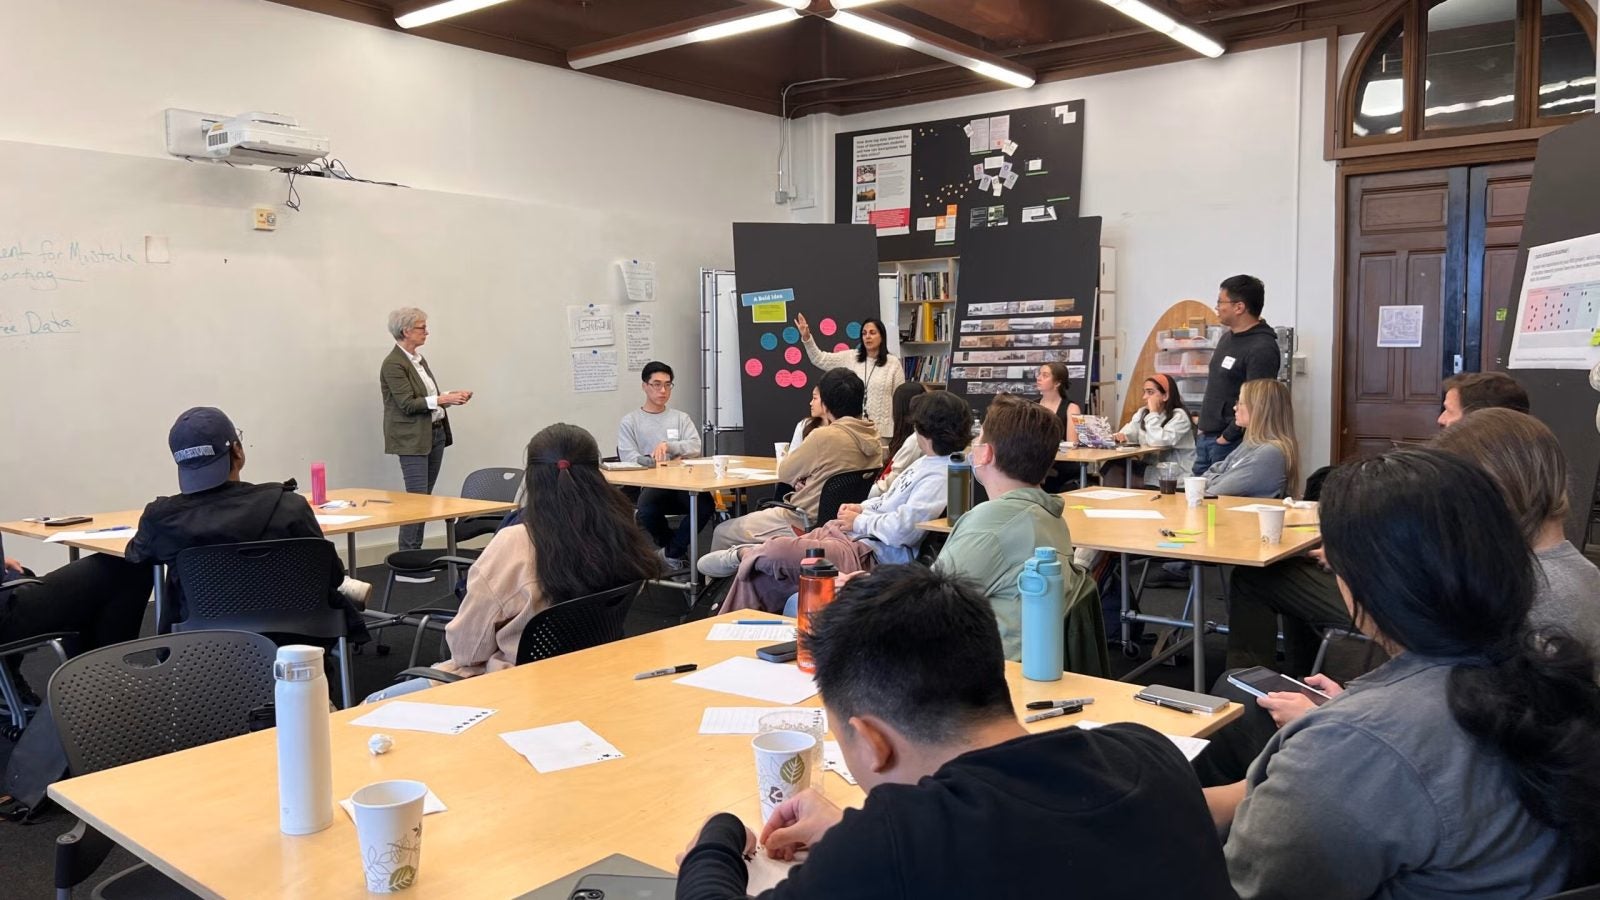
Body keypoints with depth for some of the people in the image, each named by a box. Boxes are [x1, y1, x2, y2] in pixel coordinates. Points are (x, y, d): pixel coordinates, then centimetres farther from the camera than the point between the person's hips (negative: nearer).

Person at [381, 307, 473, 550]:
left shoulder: (418, 359, 14)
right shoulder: (393, 364, -12)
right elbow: (408, 404, -18)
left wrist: (451, 396, 5)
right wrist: (441, 400, -22)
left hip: (435, 432, 9)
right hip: (412, 439, -9)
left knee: (426, 496, 9)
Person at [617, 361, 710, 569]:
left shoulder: (681, 418, 17)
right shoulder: (629, 422, 10)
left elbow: (695, 447, 0)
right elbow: (629, 459, -3)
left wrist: (668, 446, -19)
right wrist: (666, 462, -14)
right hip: (648, 485, -2)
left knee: (706, 504, -30)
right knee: (647, 509, -36)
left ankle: (672, 552, -5)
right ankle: (677, 548, -2)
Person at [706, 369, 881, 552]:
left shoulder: (824, 436, -23)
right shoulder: (874, 440, 0)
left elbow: (784, 473, -10)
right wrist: (807, 480, 2)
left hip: (804, 524, -9)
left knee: (722, 532, 7)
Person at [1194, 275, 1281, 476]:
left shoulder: (1262, 349, -16)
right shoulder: (1227, 338, 13)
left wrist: (1227, 436, -16)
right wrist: (1203, 426, 16)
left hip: (1232, 444, -9)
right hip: (1205, 438, 9)